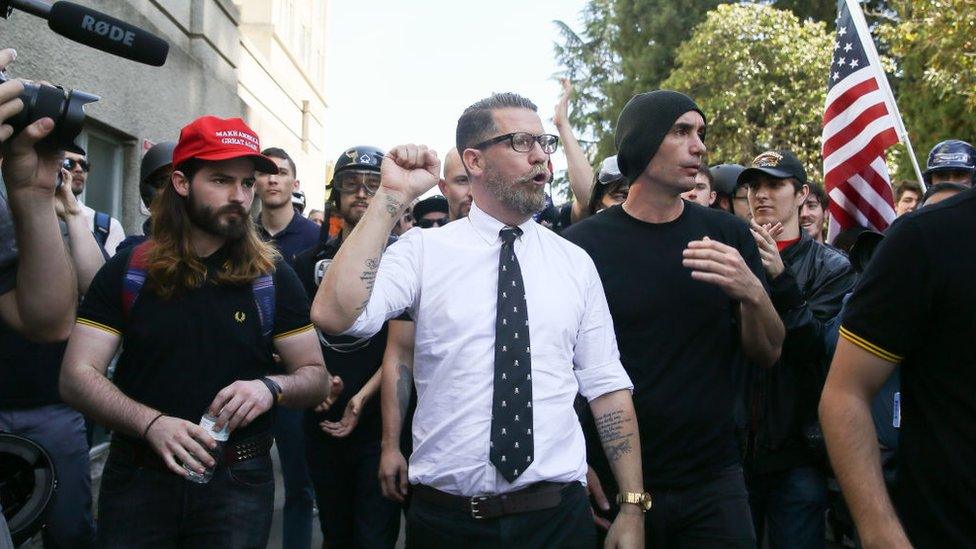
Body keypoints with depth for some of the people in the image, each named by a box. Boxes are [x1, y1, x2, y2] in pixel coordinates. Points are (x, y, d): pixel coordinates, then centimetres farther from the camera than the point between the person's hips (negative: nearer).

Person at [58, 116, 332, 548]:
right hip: (137, 479, 0)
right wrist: (152, 423, -24)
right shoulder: (127, 271, -1)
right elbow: (77, 376, -7)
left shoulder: (273, 277, 0)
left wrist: (272, 388, -21)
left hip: (237, 482, 0)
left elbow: (316, 377, 2)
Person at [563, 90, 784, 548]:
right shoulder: (582, 244, -6)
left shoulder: (727, 235, 2)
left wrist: (752, 293, -18)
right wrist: (580, 468, -11)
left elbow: (767, 354, 2)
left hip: (713, 480, 2)